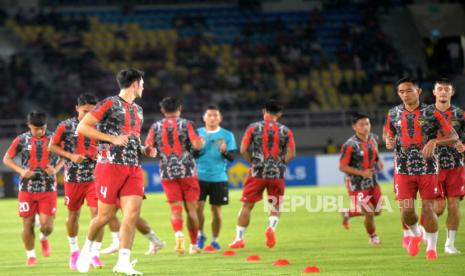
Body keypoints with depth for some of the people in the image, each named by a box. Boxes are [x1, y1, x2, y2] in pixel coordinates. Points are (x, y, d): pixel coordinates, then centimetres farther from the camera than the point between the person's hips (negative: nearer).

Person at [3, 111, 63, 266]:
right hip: (27, 188, 0)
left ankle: (44, 239, 28)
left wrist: (56, 169, -7)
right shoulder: (21, 140, -1)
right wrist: (21, 171, -10)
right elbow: (7, 159, 6)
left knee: (47, 225, -7)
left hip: (48, 188, 0)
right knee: (28, 224, 1)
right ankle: (30, 255, 20)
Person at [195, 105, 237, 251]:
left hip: (219, 179, 0)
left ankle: (215, 241, 16)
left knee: (216, 210, 3)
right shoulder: (197, 133, 6)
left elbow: (232, 157, -2)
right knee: (197, 207, -8)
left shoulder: (227, 135, 3)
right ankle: (200, 235, 14)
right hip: (200, 177, 0)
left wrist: (225, 152, -23)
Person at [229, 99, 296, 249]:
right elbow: (291, 154, -2)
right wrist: (280, 163, 13)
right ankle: (271, 227, -14)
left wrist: (253, 162, 11)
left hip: (257, 173, -1)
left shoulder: (253, 128, 0)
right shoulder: (285, 131, 4)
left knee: (247, 206, 9)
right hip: (277, 174, 1)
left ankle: (239, 238, 10)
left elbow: (243, 150, -3)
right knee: (275, 206, 15)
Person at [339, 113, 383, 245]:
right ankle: (373, 238, 24)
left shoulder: (373, 138, 0)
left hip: (372, 181, 7)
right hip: (357, 185, -7)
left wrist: (378, 162, -3)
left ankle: (348, 213, 36)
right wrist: (361, 173, -24)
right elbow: (342, 167, -17)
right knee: (369, 213, -4)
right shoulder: (350, 145, -21)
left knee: (377, 211, 13)